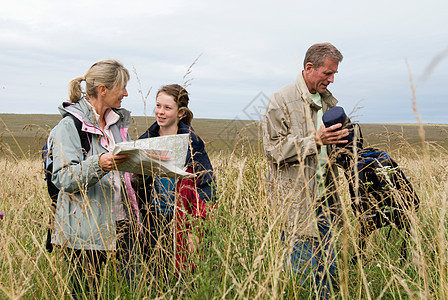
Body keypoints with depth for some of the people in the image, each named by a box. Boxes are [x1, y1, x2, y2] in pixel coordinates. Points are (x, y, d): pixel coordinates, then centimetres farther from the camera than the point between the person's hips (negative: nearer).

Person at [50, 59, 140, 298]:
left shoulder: (118, 121, 15)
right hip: (87, 228, -6)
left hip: (121, 220, 6)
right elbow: (63, 178, -15)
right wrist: (98, 164, -29)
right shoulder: (70, 125, -8)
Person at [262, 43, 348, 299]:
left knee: (328, 268, 12)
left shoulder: (330, 102, 16)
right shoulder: (282, 101, -7)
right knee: (303, 267, -3)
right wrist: (315, 140, -20)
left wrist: (342, 139, 5)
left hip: (324, 197, 7)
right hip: (296, 199, -7)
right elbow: (274, 149, -13)